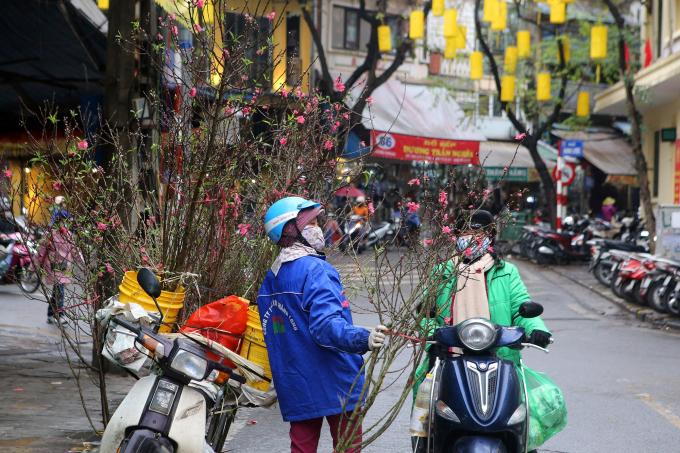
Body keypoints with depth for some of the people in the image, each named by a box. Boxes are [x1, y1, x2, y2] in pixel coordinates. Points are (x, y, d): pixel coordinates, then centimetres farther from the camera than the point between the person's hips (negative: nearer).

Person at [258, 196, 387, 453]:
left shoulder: (270, 280, 11)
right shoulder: (315, 270, -16)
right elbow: (327, 324, -30)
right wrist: (363, 339, -44)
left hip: (293, 388, 8)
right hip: (334, 384, -8)